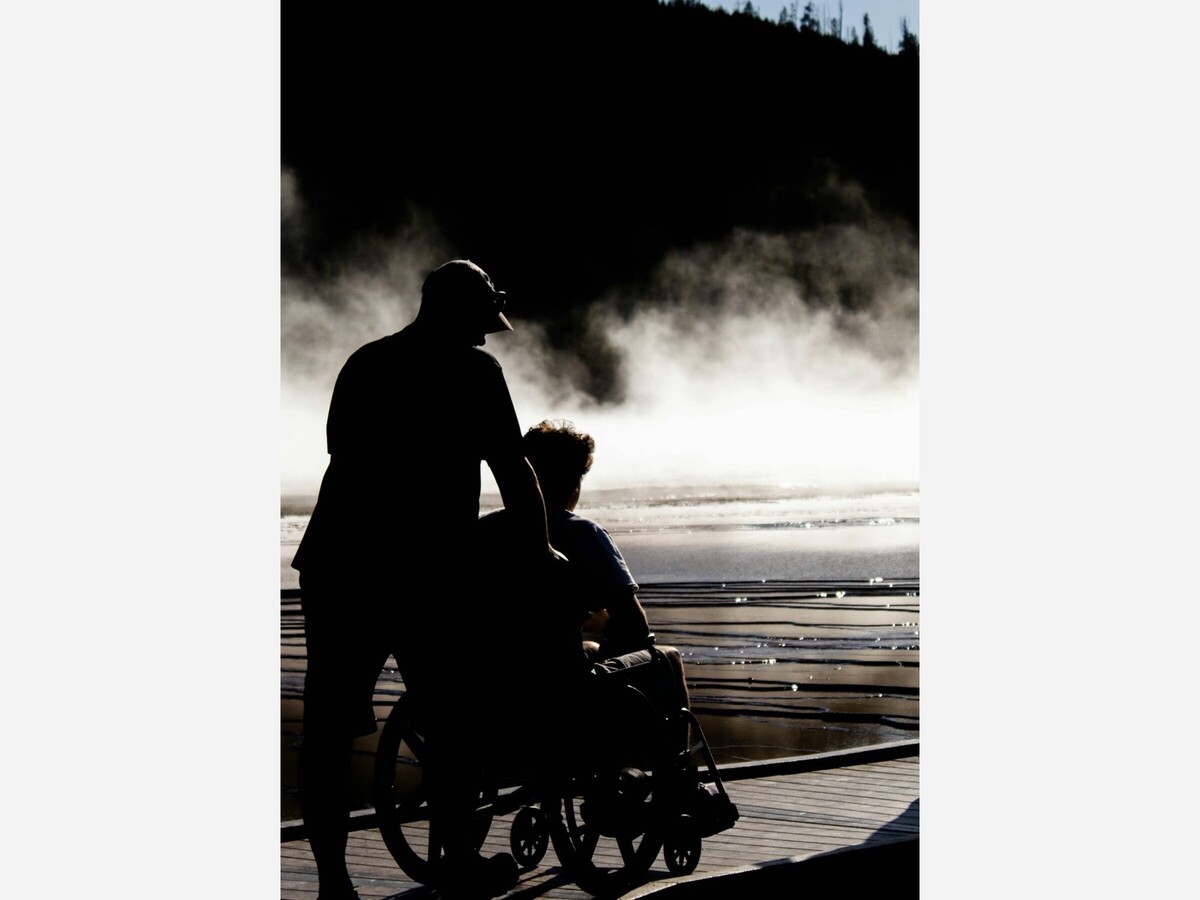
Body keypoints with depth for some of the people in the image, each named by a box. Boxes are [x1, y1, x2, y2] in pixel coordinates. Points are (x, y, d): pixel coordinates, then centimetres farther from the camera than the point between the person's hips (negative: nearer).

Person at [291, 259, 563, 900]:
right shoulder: (471, 369, -1)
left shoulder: (362, 363, 18)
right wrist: (537, 549, 11)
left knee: (329, 726, 5)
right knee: (451, 717, 10)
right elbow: (513, 470, -2)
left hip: (331, 564, 5)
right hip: (417, 575, -5)